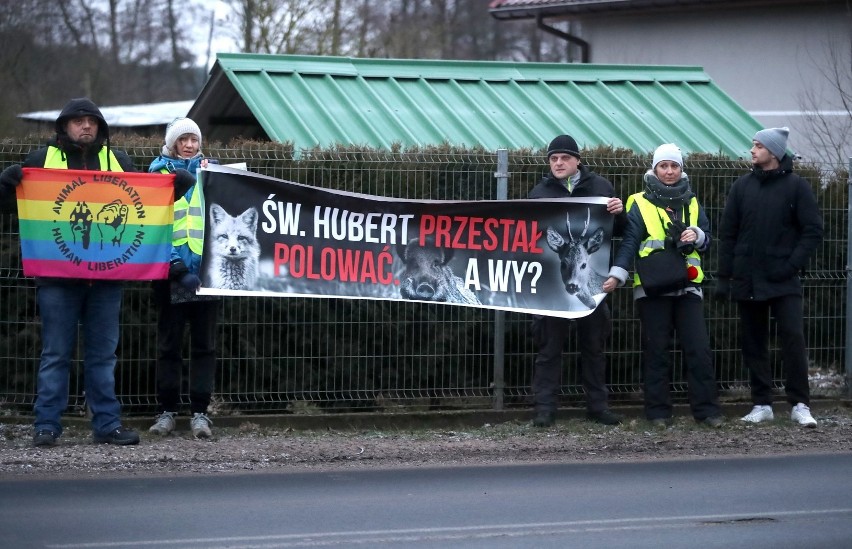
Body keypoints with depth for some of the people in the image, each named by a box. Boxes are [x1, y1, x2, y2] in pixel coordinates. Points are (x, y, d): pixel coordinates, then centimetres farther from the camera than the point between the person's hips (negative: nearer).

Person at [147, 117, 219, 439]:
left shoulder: (209, 169, 14)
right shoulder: (159, 171, 8)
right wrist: (170, 260, -12)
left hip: (206, 269, 1)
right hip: (171, 270, -1)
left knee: (204, 344, 1)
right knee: (169, 343, 2)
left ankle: (200, 412, 3)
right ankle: (167, 411, 7)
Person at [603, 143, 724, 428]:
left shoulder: (692, 203, 14)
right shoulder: (640, 203, 2)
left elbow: (707, 239, 16)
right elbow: (629, 241, -5)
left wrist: (697, 235, -7)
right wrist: (617, 274, -19)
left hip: (687, 286, 3)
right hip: (652, 287, -3)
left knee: (699, 349, -2)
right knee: (656, 351, 0)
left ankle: (707, 409, 1)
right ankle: (658, 411, 6)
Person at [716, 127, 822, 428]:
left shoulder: (796, 186, -2)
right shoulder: (743, 186, 6)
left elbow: (813, 231, -4)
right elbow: (728, 233, 8)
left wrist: (792, 265, -13)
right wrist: (724, 276, 3)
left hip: (783, 281, -3)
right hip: (748, 280, 4)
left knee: (793, 337, -11)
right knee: (753, 343, 6)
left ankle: (800, 405, -6)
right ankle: (761, 405, 13)